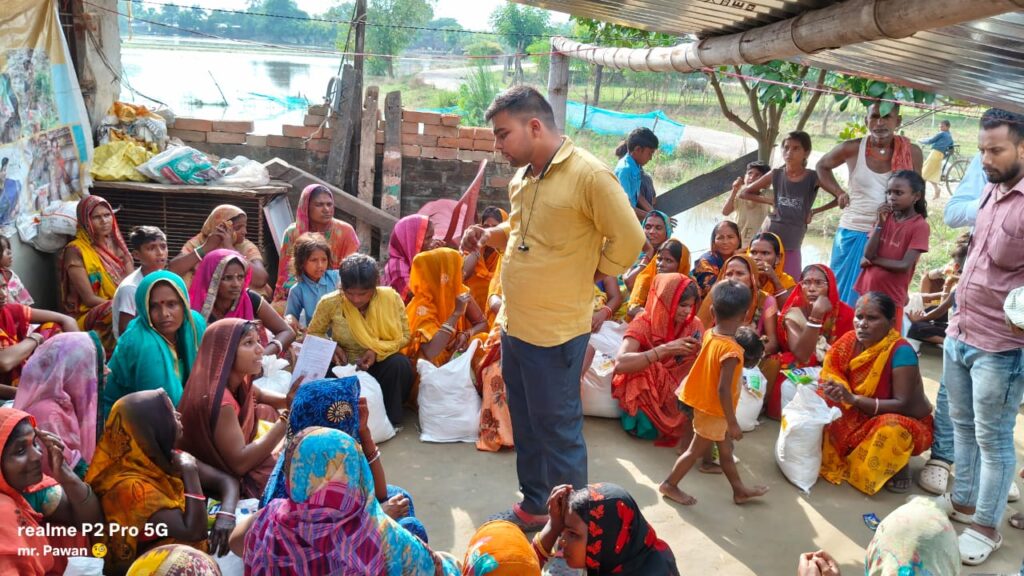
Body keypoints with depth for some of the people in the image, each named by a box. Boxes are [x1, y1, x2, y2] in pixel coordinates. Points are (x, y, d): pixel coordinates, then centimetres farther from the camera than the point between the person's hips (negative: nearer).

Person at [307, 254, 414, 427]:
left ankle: (392, 419, -16)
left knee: (400, 363, -33)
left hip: (380, 365, 0)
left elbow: (404, 336, -6)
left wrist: (378, 351, -22)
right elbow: (313, 334, 3)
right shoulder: (330, 303, -13)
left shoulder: (391, 298, -14)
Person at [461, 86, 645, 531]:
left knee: (559, 431, 5)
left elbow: (628, 240, -14)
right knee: (525, 425, 20)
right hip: (514, 326, 8)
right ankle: (533, 507, 39)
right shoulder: (522, 177, 8)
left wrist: (589, 276, -5)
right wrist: (490, 236, 6)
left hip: (556, 333, -8)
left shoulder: (589, 175, -17)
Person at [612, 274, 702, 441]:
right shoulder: (644, 322, -17)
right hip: (645, 392, -3)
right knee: (649, 429, -30)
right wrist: (666, 349, -39)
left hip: (677, 393, 3)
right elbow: (620, 364, -34)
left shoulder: (694, 325, -5)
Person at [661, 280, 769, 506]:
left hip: (703, 404, 8)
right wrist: (733, 423, -22)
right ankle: (670, 485, 26)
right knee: (697, 450, 11)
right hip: (714, 411, -8)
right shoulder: (731, 350, -30)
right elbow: (723, 389, -29)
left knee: (726, 449, 22)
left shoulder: (709, 334, -8)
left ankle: (739, 491, 38)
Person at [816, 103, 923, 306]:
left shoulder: (911, 153, -3)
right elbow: (822, 166, 13)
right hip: (853, 233, 0)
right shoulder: (853, 148, -5)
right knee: (845, 294, 9)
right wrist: (839, 193, 2)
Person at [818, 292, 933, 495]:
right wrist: (833, 390, -31)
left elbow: (903, 405, -28)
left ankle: (899, 465, -5)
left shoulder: (900, 351, -25)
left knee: (891, 429, -38)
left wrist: (853, 399, -37)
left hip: (906, 422, -5)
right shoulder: (850, 341, -10)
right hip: (865, 417, 5)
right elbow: (832, 377, -6)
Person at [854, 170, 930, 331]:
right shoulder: (885, 217, 6)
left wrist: (873, 260, -8)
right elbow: (868, 254, -4)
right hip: (866, 291, 5)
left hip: (891, 297, -5)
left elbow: (904, 265, -17)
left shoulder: (920, 226, -9)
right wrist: (880, 223, -12)